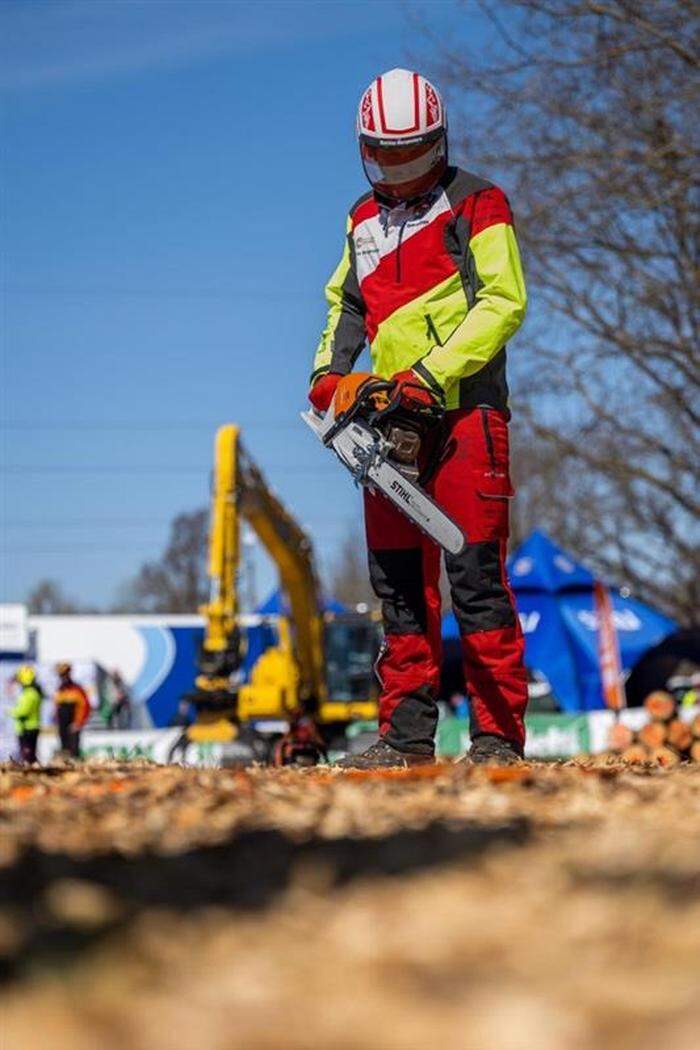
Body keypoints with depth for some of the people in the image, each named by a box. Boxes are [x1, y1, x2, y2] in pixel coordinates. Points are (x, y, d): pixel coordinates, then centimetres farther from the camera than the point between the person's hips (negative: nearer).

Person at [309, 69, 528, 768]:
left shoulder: (476, 205, -1)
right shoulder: (364, 220, 19)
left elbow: (503, 303, -10)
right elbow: (346, 304, 28)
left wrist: (432, 373, -18)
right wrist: (330, 370, 8)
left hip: (465, 413, -7)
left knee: (475, 574, -9)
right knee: (398, 581, 6)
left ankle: (499, 734, -7)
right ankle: (406, 736, 10)